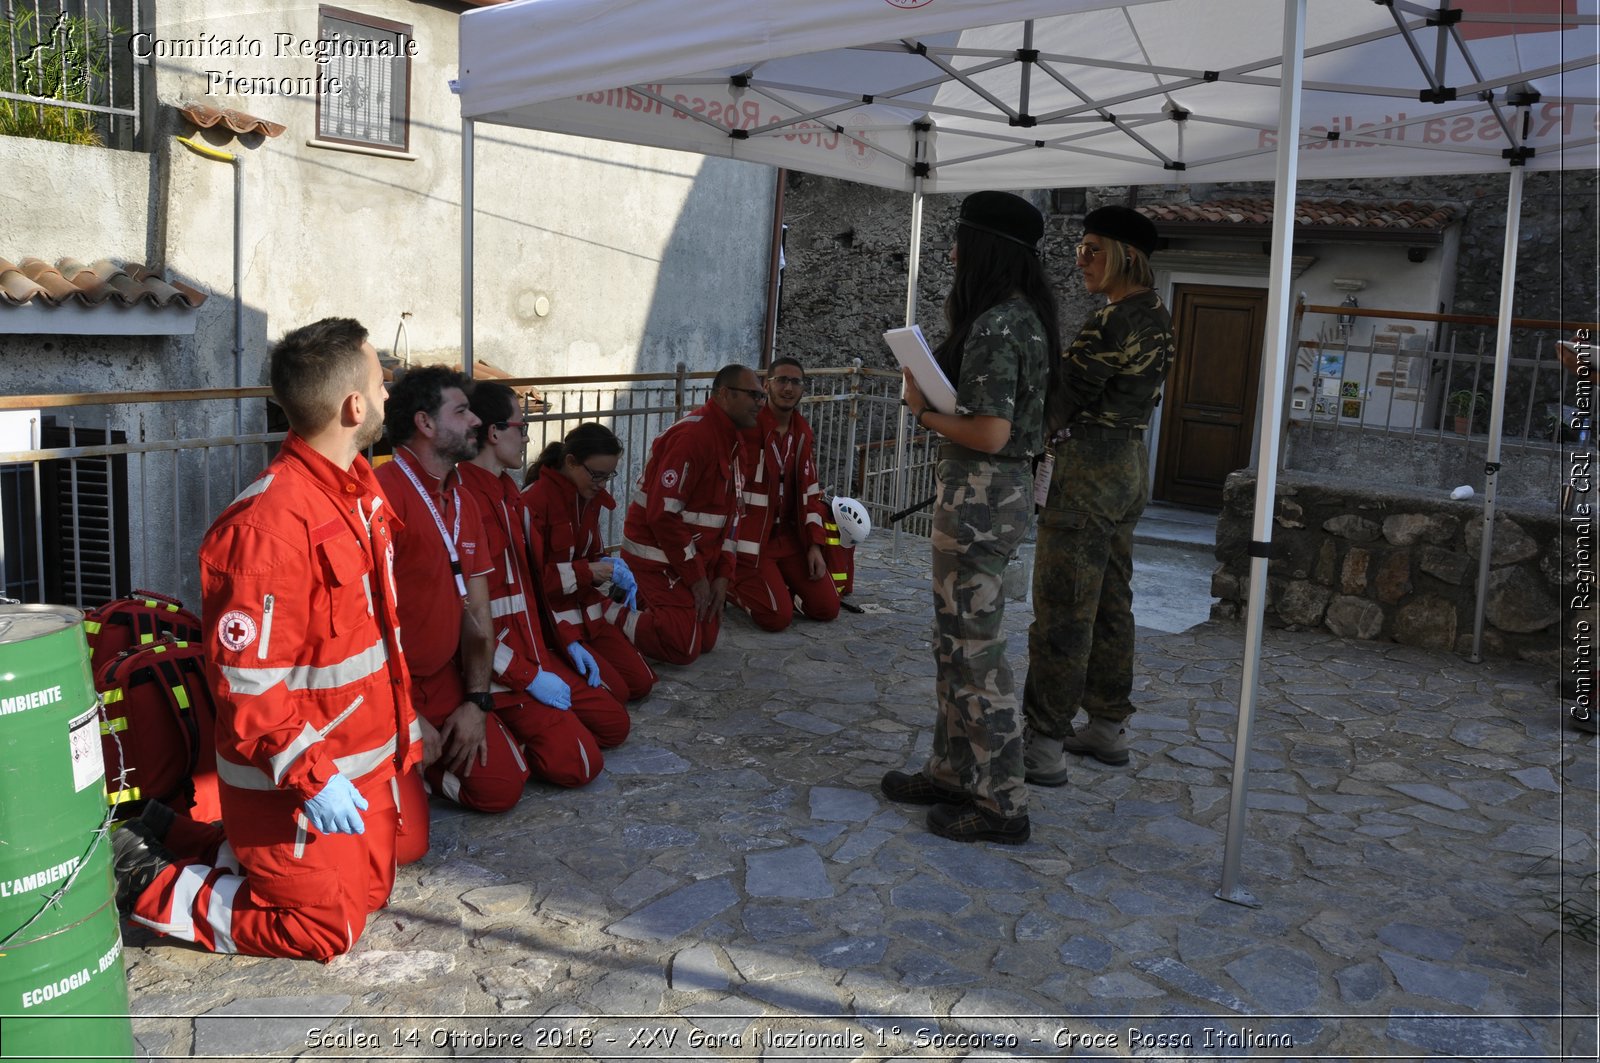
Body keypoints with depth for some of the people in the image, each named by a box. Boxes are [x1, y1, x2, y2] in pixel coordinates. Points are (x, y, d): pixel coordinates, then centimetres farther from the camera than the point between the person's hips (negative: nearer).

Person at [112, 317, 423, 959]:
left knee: (367, 890, 21)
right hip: (291, 777, -9)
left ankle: (178, 838, 29)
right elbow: (246, 680, -27)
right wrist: (313, 778, -26)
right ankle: (146, 886, 14)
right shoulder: (269, 525, -27)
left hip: (362, 758, 9)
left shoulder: (357, 489, 4)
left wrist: (402, 727, 16)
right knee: (325, 925, 2)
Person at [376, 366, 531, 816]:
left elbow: (477, 611, 8)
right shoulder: (385, 492, -19)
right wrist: (406, 717, -18)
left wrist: (477, 701, 0)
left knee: (502, 786, 2)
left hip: (444, 684, 8)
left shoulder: (462, 500, 9)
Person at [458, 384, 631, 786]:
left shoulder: (509, 491, 12)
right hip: (499, 671, -10)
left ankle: (523, 724, 16)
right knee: (578, 763, -15)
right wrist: (528, 676, -19)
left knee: (614, 723, 11)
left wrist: (567, 641, 13)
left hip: (538, 653, 10)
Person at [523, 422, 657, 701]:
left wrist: (611, 567, -7)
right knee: (614, 692, -14)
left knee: (640, 682, 0)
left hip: (585, 609, 8)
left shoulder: (592, 499, 6)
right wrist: (586, 573, -23)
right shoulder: (533, 503, -21)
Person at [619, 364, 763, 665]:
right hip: (658, 558, -9)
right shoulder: (692, 436, -23)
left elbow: (730, 512, 12)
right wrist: (696, 576, -18)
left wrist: (722, 574, 3)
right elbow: (663, 514, -26)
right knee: (684, 647, -11)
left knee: (705, 640, 13)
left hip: (696, 558, 9)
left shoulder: (731, 439, 9)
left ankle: (640, 601, 24)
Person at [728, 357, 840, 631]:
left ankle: (774, 582, 23)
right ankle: (729, 581, 9)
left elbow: (809, 490, 10)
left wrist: (815, 544, 4)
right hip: (749, 539, -7)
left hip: (787, 535, 7)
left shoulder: (803, 433, 8)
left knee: (827, 607, 1)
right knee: (778, 616, -16)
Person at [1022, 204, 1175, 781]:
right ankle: (1108, 727, 26)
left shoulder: (1115, 320, -19)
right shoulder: (1156, 315, 12)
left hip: (1090, 465, -10)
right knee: (1110, 603, 16)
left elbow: (1064, 395, -17)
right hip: (1130, 459, 10)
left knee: (1061, 609, -5)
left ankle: (1044, 744, 1)